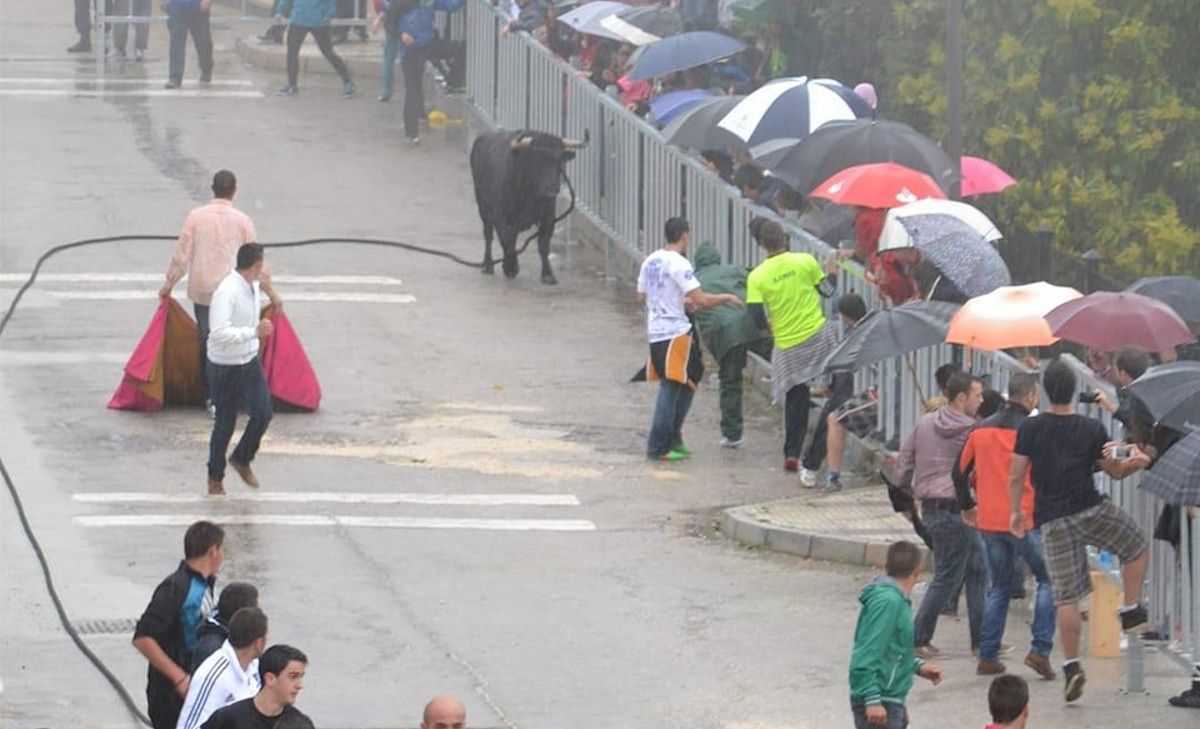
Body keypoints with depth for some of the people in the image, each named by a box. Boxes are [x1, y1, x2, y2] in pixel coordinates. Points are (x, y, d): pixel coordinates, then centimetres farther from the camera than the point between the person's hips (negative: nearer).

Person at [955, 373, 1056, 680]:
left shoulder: (982, 430, 6)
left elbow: (960, 471, 14)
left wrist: (967, 506, 27)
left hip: (989, 522, 5)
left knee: (999, 587, 16)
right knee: (1048, 579, 7)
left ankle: (987, 657, 12)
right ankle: (1040, 649, -5)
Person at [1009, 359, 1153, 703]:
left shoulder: (1030, 429, -1)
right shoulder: (1092, 429, -2)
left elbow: (1016, 476, 0)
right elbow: (1116, 470, 2)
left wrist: (1015, 511, 12)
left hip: (1052, 521, 2)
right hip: (1090, 510, -2)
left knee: (1066, 595, 2)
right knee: (1137, 546, 25)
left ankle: (1072, 665, -1)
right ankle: (1131, 609, 20)